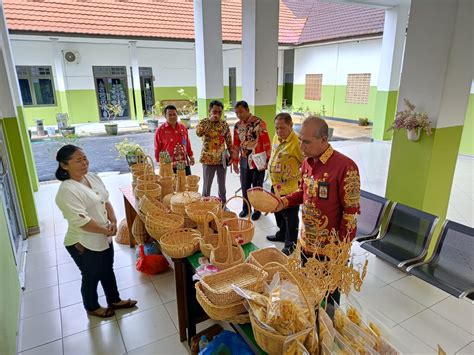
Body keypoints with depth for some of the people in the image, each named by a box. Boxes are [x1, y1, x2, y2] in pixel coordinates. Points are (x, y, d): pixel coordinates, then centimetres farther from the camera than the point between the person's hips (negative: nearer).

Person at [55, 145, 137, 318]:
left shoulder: (92, 177, 0)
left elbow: (105, 201, 7)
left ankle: (114, 300, 45)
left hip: (103, 238, 8)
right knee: (91, 277, 15)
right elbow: (81, 221, -28)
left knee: (108, 271, 23)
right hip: (84, 244, -7)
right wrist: (106, 230, -17)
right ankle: (92, 307, 41)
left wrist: (113, 222, -7)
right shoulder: (67, 190, -26)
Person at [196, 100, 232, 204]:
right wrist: (210, 120, -29)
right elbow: (198, 133, -30)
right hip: (208, 159, -3)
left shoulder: (224, 124, 4)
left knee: (222, 185, 16)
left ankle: (223, 205, 32)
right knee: (207, 186, 6)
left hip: (222, 159, 4)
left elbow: (229, 141, 9)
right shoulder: (204, 122, -7)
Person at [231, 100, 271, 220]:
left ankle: (257, 209, 25)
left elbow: (266, 143, -12)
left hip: (257, 161, -5)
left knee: (257, 187, 8)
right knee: (245, 186, 14)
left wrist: (268, 160, -12)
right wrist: (235, 161, 12)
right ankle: (245, 208, 32)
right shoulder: (237, 126, 5)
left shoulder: (259, 123, -12)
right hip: (244, 161, 5)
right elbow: (236, 145, 11)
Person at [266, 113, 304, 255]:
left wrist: (296, 177, -15)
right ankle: (282, 234, 46)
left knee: (290, 218, 8)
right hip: (276, 186, 8)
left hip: (289, 189, -8)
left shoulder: (296, 143, -23)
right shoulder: (276, 137, 3)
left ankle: (290, 244, 25)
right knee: (278, 213, 25)